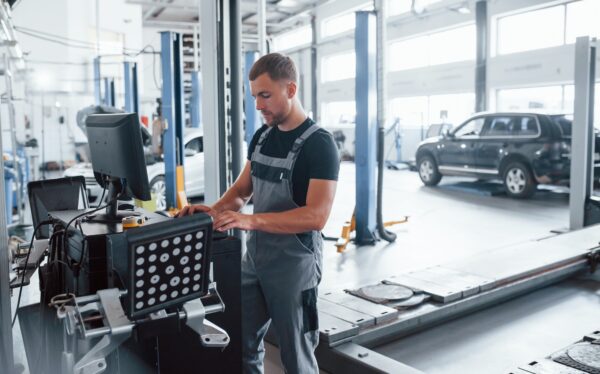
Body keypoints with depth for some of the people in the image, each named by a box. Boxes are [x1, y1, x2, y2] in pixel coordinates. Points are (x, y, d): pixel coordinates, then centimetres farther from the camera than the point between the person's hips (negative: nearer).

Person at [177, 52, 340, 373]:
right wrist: (215, 210, -7)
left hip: (294, 263, -7)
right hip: (254, 256, 7)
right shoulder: (262, 136, 7)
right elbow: (242, 190, 14)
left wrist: (252, 220, -33)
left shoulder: (319, 144, -16)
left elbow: (316, 215, -24)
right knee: (241, 343, 16)